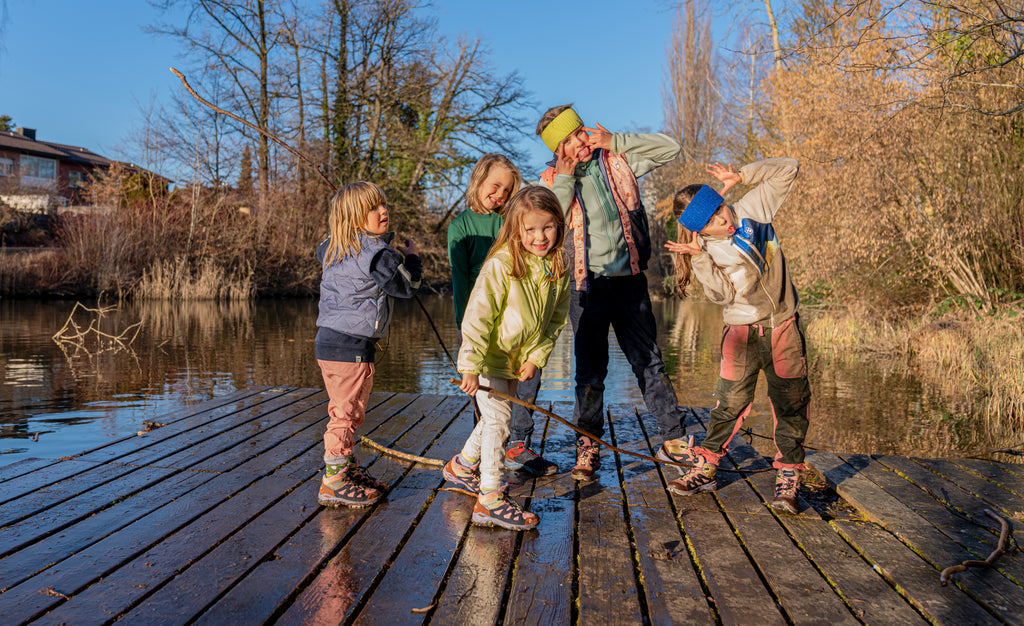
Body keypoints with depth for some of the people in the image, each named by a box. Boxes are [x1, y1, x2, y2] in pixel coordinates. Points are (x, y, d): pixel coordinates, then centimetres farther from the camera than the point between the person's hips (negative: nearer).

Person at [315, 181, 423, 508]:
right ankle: (333, 483, 4)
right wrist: (411, 259, 15)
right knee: (346, 413, -2)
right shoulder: (378, 254, -15)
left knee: (344, 411, 19)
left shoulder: (334, 248, 10)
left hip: (328, 340, 9)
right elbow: (405, 286, -4)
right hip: (352, 345, -9)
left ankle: (348, 469, 32)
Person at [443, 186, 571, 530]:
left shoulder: (558, 267, -6)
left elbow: (556, 317, 2)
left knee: (496, 417, 19)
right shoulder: (501, 265, -26)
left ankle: (461, 466, 42)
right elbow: (477, 317, -26)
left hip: (518, 358, 7)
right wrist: (471, 366, -27)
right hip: (489, 355, -7)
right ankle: (489, 501, -3)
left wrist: (536, 357, -5)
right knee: (498, 417, -10)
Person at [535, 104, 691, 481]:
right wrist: (564, 179, -12)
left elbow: (669, 149, 6)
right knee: (590, 368, 4)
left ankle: (674, 441, 15)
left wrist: (615, 142, -1)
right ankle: (588, 448, 15)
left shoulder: (617, 162, 5)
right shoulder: (551, 182, 1)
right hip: (586, 284, -1)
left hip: (629, 280, 1)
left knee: (650, 361, 7)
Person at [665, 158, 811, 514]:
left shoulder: (751, 209, -3)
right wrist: (699, 257, -27)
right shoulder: (707, 250, -7)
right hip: (742, 330, -1)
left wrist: (742, 175, -11)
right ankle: (705, 468, 11)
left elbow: (788, 170, 1)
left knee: (790, 401, 0)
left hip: (783, 325, 2)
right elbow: (722, 293, -17)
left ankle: (788, 477, 9)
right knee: (731, 401, -4)